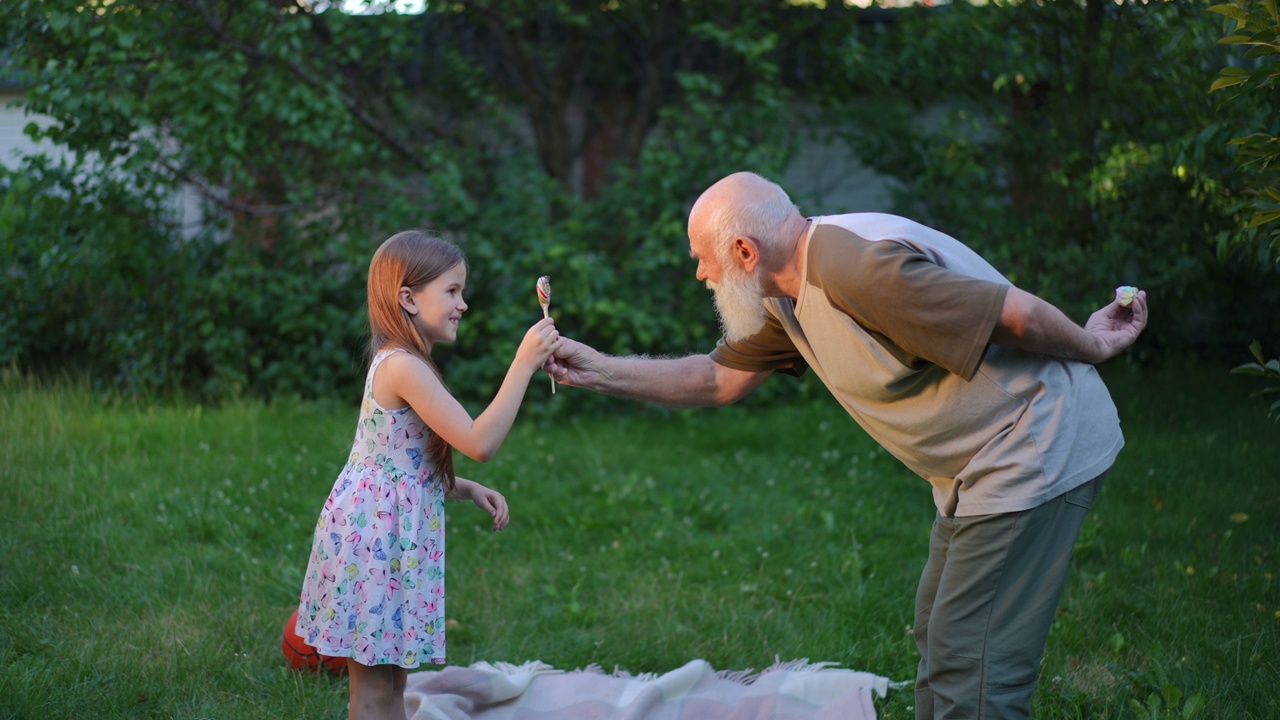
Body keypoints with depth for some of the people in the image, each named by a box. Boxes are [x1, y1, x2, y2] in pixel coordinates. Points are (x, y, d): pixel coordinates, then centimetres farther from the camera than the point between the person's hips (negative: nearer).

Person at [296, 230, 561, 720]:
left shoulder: (396, 364, 14)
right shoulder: (404, 367, -19)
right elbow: (480, 443, -24)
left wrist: (468, 491, 7)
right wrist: (524, 364, -22)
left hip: (394, 540, 10)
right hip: (376, 540, -10)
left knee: (392, 680, 15)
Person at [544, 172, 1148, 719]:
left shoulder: (859, 267, -26)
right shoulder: (787, 298, 6)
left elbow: (1019, 315, -24)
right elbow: (719, 379, 17)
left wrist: (1090, 347, -8)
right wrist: (597, 372, 11)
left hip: (1040, 444, -10)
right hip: (974, 470, 10)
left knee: (969, 665, -10)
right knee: (938, 641, 18)